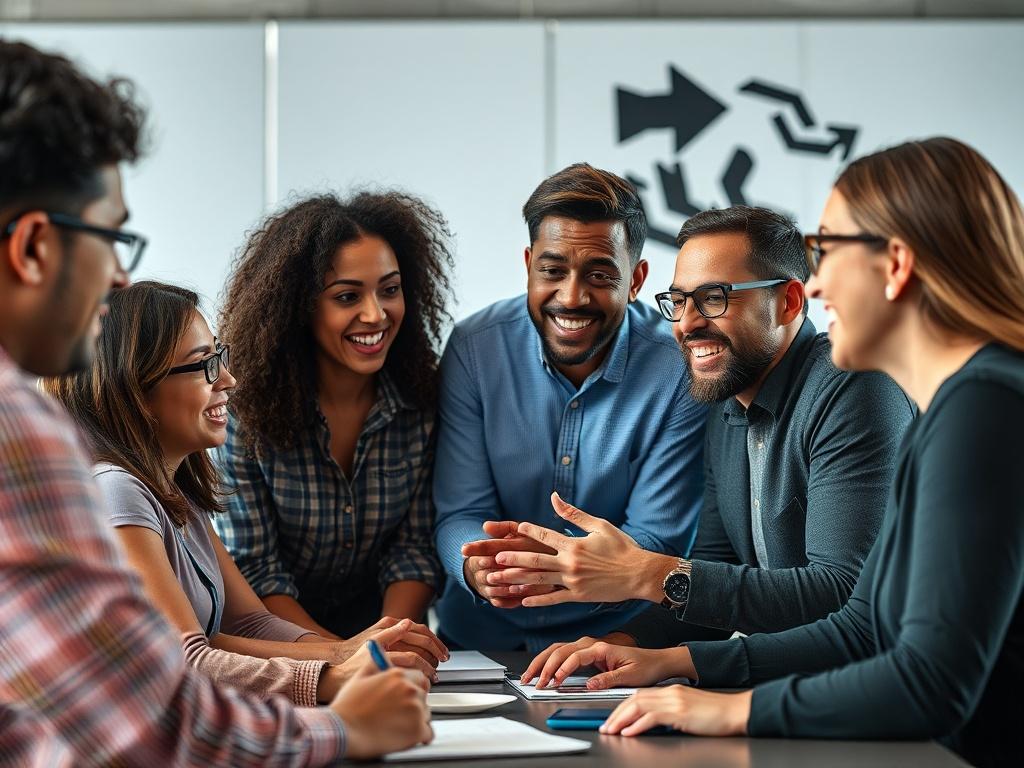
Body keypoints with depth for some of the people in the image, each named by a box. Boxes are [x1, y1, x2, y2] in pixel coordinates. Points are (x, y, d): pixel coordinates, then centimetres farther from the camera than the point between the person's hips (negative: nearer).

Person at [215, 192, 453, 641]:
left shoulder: (423, 398, -5)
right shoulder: (245, 405, -14)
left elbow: (416, 546, -1)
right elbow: (253, 570, -13)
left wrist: (390, 636, -20)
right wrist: (342, 656, -26)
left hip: (375, 615, 3)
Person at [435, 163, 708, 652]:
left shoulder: (682, 371, -9)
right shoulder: (474, 348, -5)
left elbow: (659, 542, -8)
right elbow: (460, 514, -5)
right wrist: (478, 569, -29)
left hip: (615, 643, -3)